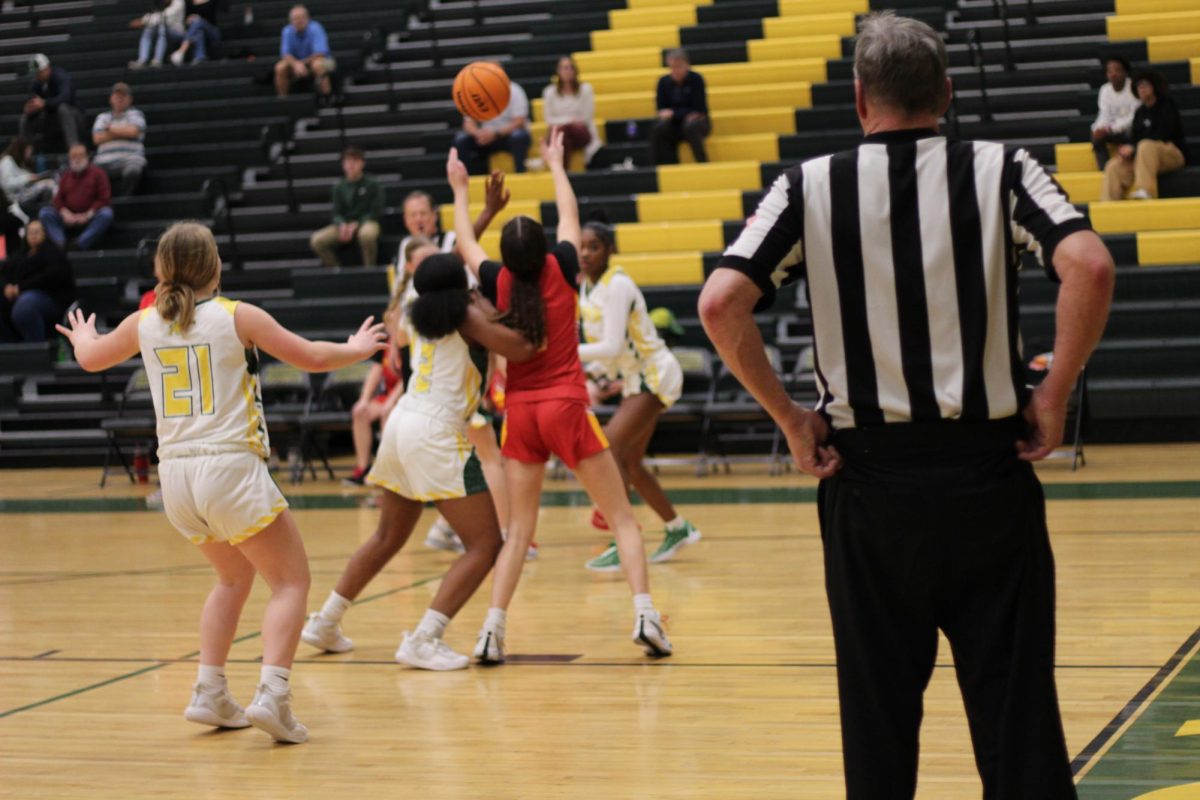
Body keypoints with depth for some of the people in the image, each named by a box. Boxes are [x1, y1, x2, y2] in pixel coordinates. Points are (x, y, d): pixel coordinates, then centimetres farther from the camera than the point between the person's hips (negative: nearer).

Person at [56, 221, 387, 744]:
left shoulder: (145, 323, 8)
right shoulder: (238, 316, -4)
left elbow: (91, 358, 27)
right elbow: (313, 358, 5)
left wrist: (83, 338, 51)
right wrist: (358, 349, 25)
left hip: (175, 475, 5)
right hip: (230, 467, -5)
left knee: (235, 576, 26)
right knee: (291, 580, 3)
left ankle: (209, 694, 19)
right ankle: (272, 695, -15)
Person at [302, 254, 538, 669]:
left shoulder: (420, 315, 16)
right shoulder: (467, 314, -4)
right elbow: (520, 348, -14)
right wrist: (491, 315, 2)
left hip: (403, 421, 8)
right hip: (437, 434, -8)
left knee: (388, 536, 25)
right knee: (485, 545, -4)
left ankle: (324, 622, 31)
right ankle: (422, 641, -14)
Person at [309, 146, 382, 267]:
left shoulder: (372, 184, -3)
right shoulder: (339, 187, 8)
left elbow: (376, 212, -6)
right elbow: (337, 213, 7)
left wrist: (356, 225, -18)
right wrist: (342, 225, -17)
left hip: (367, 222, -4)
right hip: (345, 224, 4)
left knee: (367, 233, -43)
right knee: (316, 241, -18)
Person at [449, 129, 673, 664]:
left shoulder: (498, 283, -1)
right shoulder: (561, 270, -4)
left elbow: (465, 242, 19)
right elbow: (569, 216, 15)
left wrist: (459, 189, 33)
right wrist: (555, 164, 30)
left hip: (519, 412, 2)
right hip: (566, 405, -2)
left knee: (518, 529, 8)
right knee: (621, 516, 4)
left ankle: (493, 629, -4)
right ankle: (645, 615, -10)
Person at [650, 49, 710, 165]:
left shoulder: (696, 79, -10)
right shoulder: (664, 81, -1)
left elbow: (699, 110, -13)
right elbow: (662, 110, 0)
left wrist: (673, 113, -17)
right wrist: (686, 113, -16)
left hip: (696, 122, -3)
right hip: (675, 125, 3)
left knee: (690, 126, -37)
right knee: (658, 129, -28)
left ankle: (703, 164, -28)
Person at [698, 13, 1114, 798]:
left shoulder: (810, 187, 0)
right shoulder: (1000, 169, 0)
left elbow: (720, 305, -12)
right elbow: (1090, 268, -16)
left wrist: (790, 418, -2)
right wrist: (1054, 396, -6)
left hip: (869, 476, 0)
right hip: (988, 469, 0)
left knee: (878, 709, 11)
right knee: (1016, 705, 6)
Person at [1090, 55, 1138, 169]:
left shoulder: (1133, 88, -13)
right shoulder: (1105, 90, 2)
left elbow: (1134, 117, -17)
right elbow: (1105, 115, -1)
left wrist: (1111, 129, -27)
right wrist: (1099, 129, -24)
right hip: (1115, 129, 5)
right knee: (1096, 135, -22)